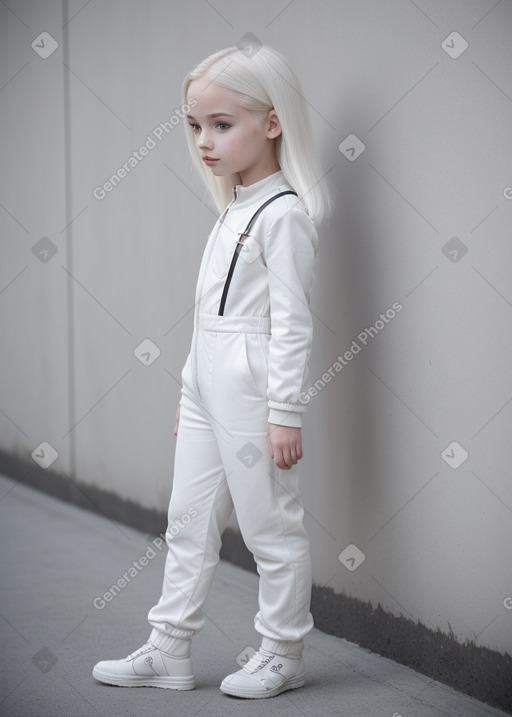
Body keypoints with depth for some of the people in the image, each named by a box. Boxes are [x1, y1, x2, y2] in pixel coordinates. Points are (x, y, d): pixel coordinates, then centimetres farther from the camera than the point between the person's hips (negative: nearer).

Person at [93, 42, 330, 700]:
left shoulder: (283, 213, -12)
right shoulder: (233, 212, 15)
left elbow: (291, 320, -17)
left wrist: (285, 411, -19)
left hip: (252, 389, -9)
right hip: (206, 386, 9)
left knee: (270, 527, 2)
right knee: (188, 522, 13)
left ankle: (282, 655, 15)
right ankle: (169, 651, 21)